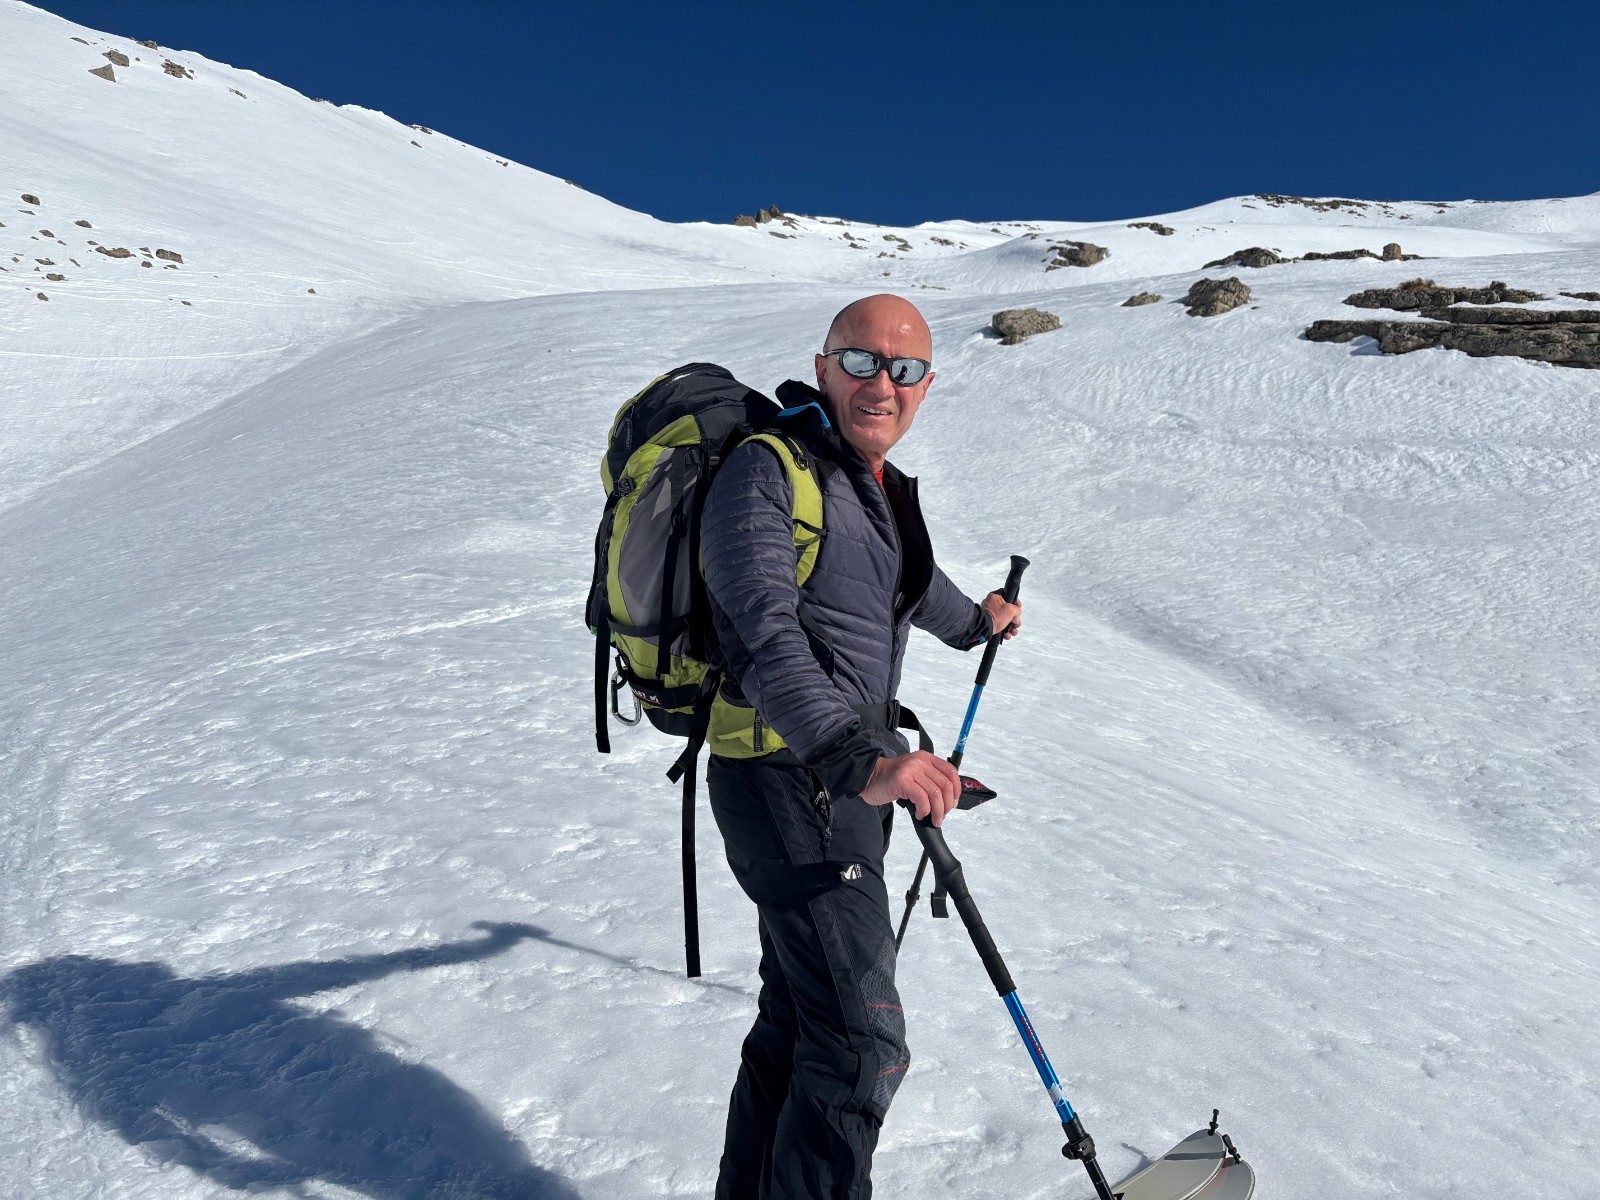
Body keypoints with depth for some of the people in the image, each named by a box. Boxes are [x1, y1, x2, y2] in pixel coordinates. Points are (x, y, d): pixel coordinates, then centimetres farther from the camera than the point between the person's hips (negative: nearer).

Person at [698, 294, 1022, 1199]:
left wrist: (973, 622, 52)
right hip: (789, 780, -9)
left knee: (800, 1015, 19)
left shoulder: (881, 486, 13)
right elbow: (767, 634, -28)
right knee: (862, 1046, -10)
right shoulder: (766, 472, -15)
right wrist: (860, 760, -41)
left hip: (845, 777, 9)